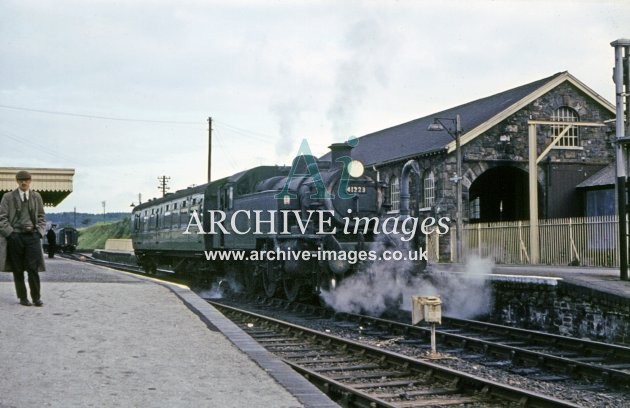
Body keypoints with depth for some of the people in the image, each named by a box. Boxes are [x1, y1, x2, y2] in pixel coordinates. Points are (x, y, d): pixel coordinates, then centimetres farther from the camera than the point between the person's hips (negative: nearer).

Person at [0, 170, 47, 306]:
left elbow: (42, 216, 17)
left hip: (32, 235, 1)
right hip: (15, 236, -1)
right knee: (18, 270, 3)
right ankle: (22, 298, 11)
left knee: (33, 269, -6)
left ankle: (36, 298, 1)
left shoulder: (36, 197, 11)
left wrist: (40, 232, 3)